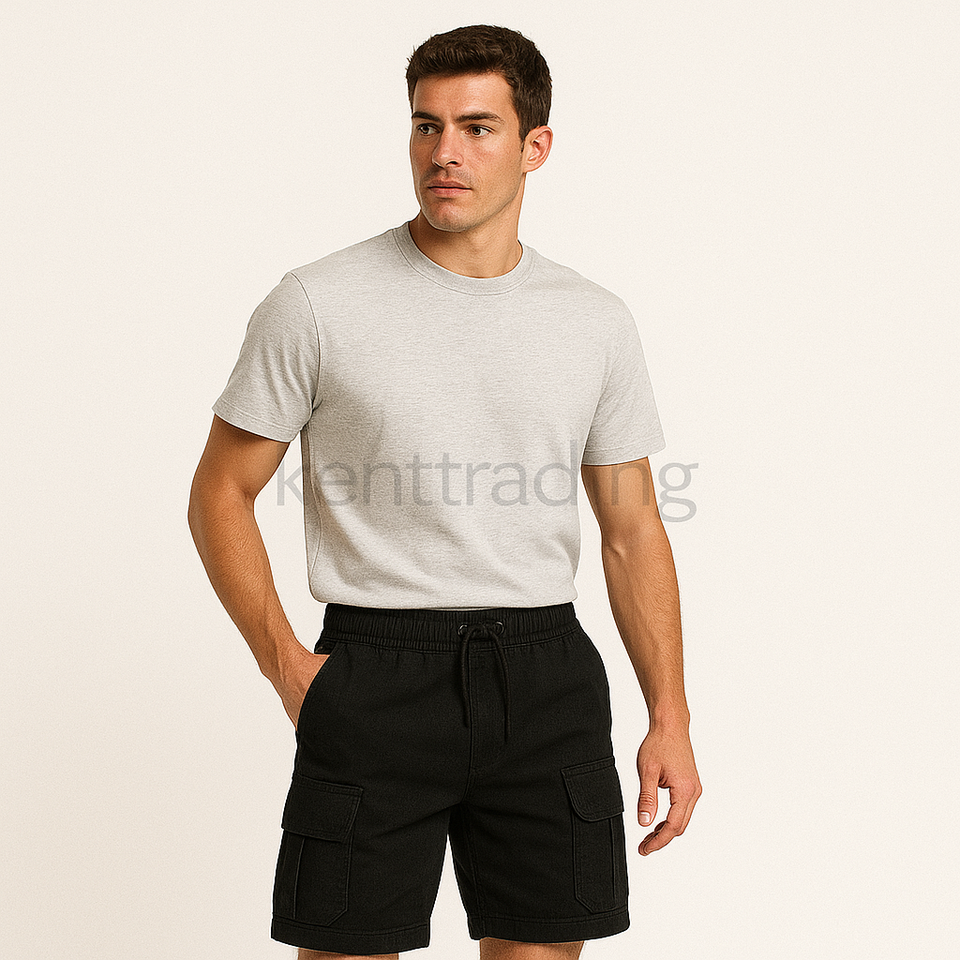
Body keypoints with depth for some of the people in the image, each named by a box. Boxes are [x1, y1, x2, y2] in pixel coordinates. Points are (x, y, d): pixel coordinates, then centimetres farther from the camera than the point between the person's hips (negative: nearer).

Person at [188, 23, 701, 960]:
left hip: (545, 680, 3)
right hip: (377, 674, -3)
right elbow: (221, 494, 2)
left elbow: (631, 528, 10)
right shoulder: (316, 304, -4)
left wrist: (669, 718, 4)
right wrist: (284, 663, -8)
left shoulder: (597, 322, 6)